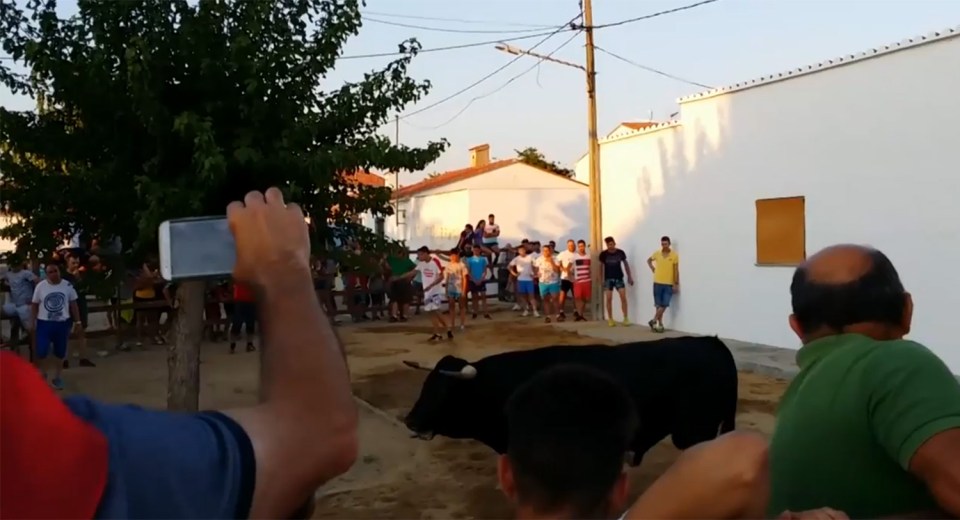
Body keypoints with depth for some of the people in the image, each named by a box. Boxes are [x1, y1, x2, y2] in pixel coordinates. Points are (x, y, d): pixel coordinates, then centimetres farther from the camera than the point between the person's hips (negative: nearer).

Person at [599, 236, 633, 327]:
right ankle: (610, 319, 7)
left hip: (619, 278, 1)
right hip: (608, 279, -1)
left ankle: (626, 318, 0)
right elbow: (601, 266, 2)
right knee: (609, 299, -3)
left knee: (623, 297, -8)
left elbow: (625, 264, 8)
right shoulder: (603, 254, -7)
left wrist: (629, 276, 9)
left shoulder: (620, 252, -4)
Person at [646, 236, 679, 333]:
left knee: (664, 305, -8)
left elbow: (676, 270, -4)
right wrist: (652, 268, 6)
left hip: (669, 284, -2)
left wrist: (676, 284, -8)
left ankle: (653, 321, 3)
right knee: (658, 305, 4)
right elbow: (649, 260, 22)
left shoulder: (674, 255, -5)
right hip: (657, 283, 2)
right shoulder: (656, 253, 2)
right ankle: (660, 324, 11)